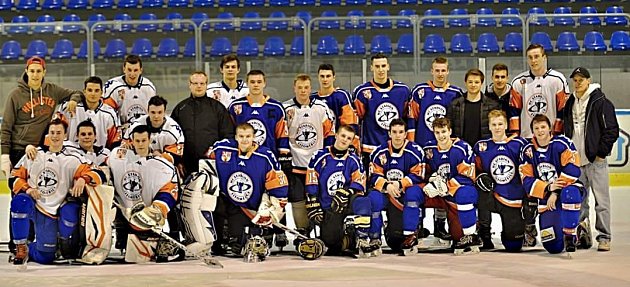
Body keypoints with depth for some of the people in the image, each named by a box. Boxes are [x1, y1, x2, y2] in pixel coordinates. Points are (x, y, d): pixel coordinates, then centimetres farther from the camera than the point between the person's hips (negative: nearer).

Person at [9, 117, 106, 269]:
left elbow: (99, 175, -10)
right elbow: (14, 178, 7)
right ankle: (21, 248, -14)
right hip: (32, 205, 0)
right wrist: (27, 189, -14)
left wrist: (83, 179, -31)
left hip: (53, 213, 0)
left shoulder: (72, 160, -2)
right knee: (20, 201, -33)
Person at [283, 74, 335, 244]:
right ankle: (302, 233, 8)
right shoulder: (286, 109, -3)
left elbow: (329, 133, 7)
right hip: (295, 164, -1)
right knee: (298, 200, -1)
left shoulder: (321, 107, 2)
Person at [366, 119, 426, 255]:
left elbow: (417, 176, -10)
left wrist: (400, 184, -25)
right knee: (373, 197, -28)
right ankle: (374, 238, -15)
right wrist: (387, 186, -23)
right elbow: (374, 176, -3)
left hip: (407, 190, -2)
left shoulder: (415, 151, -7)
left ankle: (410, 236, -30)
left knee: (413, 192, -35)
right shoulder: (380, 152, 1)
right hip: (385, 192, 2)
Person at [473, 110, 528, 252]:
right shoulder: (480, 146, 2)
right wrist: (479, 177, -12)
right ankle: (484, 236, -13)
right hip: (492, 195, 1)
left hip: (513, 198, -1)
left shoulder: (519, 144, -2)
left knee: (514, 245, -5)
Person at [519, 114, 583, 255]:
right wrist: (548, 188, -19)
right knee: (553, 247, -7)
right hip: (546, 198, 4)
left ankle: (570, 235, -28)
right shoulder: (528, 151, 1)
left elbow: (572, 170, -20)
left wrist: (556, 192, -22)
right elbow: (527, 182, -4)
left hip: (569, 187, -4)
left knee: (569, 194, -44)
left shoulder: (562, 143, -11)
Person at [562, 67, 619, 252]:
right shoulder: (570, 103, 14)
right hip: (575, 160, 6)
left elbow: (612, 130, -8)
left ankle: (604, 238, 2)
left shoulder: (601, 102, -6)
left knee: (601, 200, -3)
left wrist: (601, 152, -10)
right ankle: (583, 236, 16)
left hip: (595, 160, -6)